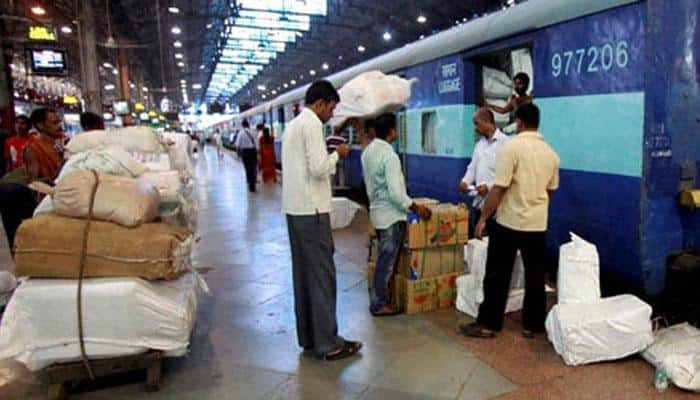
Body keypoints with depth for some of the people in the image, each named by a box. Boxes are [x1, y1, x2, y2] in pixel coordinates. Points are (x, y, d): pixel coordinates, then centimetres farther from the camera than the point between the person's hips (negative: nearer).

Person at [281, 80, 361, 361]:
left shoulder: (293, 125, 18)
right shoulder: (312, 124, -11)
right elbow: (319, 168, -19)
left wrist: (330, 156, 14)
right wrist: (337, 154, -2)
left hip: (294, 208, 10)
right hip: (311, 210, -10)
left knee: (303, 274, 13)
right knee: (322, 275, -4)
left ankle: (307, 337, 22)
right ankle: (328, 344, 3)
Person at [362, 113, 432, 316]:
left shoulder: (368, 151, 6)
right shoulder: (389, 155, -22)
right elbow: (396, 193, -24)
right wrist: (417, 208, -13)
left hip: (377, 211, 9)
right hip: (391, 214, -9)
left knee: (384, 258, 20)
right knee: (387, 261, 2)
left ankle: (377, 296, 31)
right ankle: (378, 305, 11)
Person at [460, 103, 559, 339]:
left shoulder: (511, 147, -13)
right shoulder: (550, 153, 7)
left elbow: (498, 189, -17)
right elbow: (550, 191, 15)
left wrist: (483, 218, -10)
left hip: (509, 222, -5)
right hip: (538, 224, 6)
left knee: (497, 275, 3)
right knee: (535, 276, 11)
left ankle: (488, 325, 10)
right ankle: (533, 325, 20)